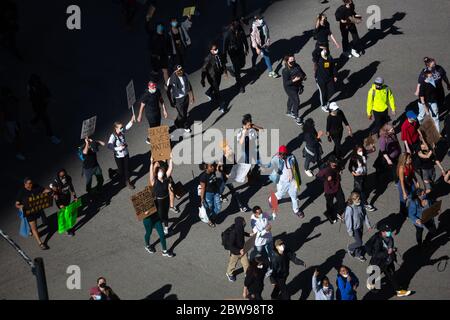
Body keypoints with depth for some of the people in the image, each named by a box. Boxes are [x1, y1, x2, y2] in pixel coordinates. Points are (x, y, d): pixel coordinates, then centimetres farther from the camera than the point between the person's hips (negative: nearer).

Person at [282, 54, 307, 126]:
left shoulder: (297, 66, -10)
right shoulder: (285, 71, -30)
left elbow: (302, 72, 8)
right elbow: (285, 83, -28)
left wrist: (304, 76, -13)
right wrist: (294, 80, -39)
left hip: (297, 86, 7)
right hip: (290, 88, -7)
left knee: (291, 99, 28)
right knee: (296, 101, -3)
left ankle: (289, 112, 53)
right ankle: (296, 117, 16)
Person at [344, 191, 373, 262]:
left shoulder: (360, 205, -10)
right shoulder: (350, 208, -31)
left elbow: (365, 215, 3)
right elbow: (348, 220, -22)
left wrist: (368, 225, 8)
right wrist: (350, 231, -14)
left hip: (360, 226, 7)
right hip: (354, 228, -7)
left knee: (359, 241, 22)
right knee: (359, 243, 2)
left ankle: (359, 254, 44)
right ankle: (350, 248, 32)